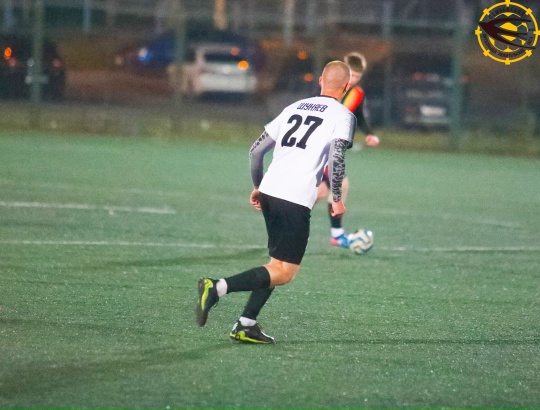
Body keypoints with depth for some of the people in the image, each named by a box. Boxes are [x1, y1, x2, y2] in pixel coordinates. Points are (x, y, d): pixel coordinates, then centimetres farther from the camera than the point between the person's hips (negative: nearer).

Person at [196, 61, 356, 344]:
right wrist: (336, 199, -3)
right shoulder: (342, 115, 2)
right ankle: (218, 288, -20)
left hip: (269, 192, 7)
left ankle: (245, 326, 12)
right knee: (284, 273, -4)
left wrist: (257, 187, 29)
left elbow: (256, 150, 19)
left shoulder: (295, 108, 20)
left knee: (278, 264, 19)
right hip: (296, 201, -7)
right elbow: (336, 157, -13)